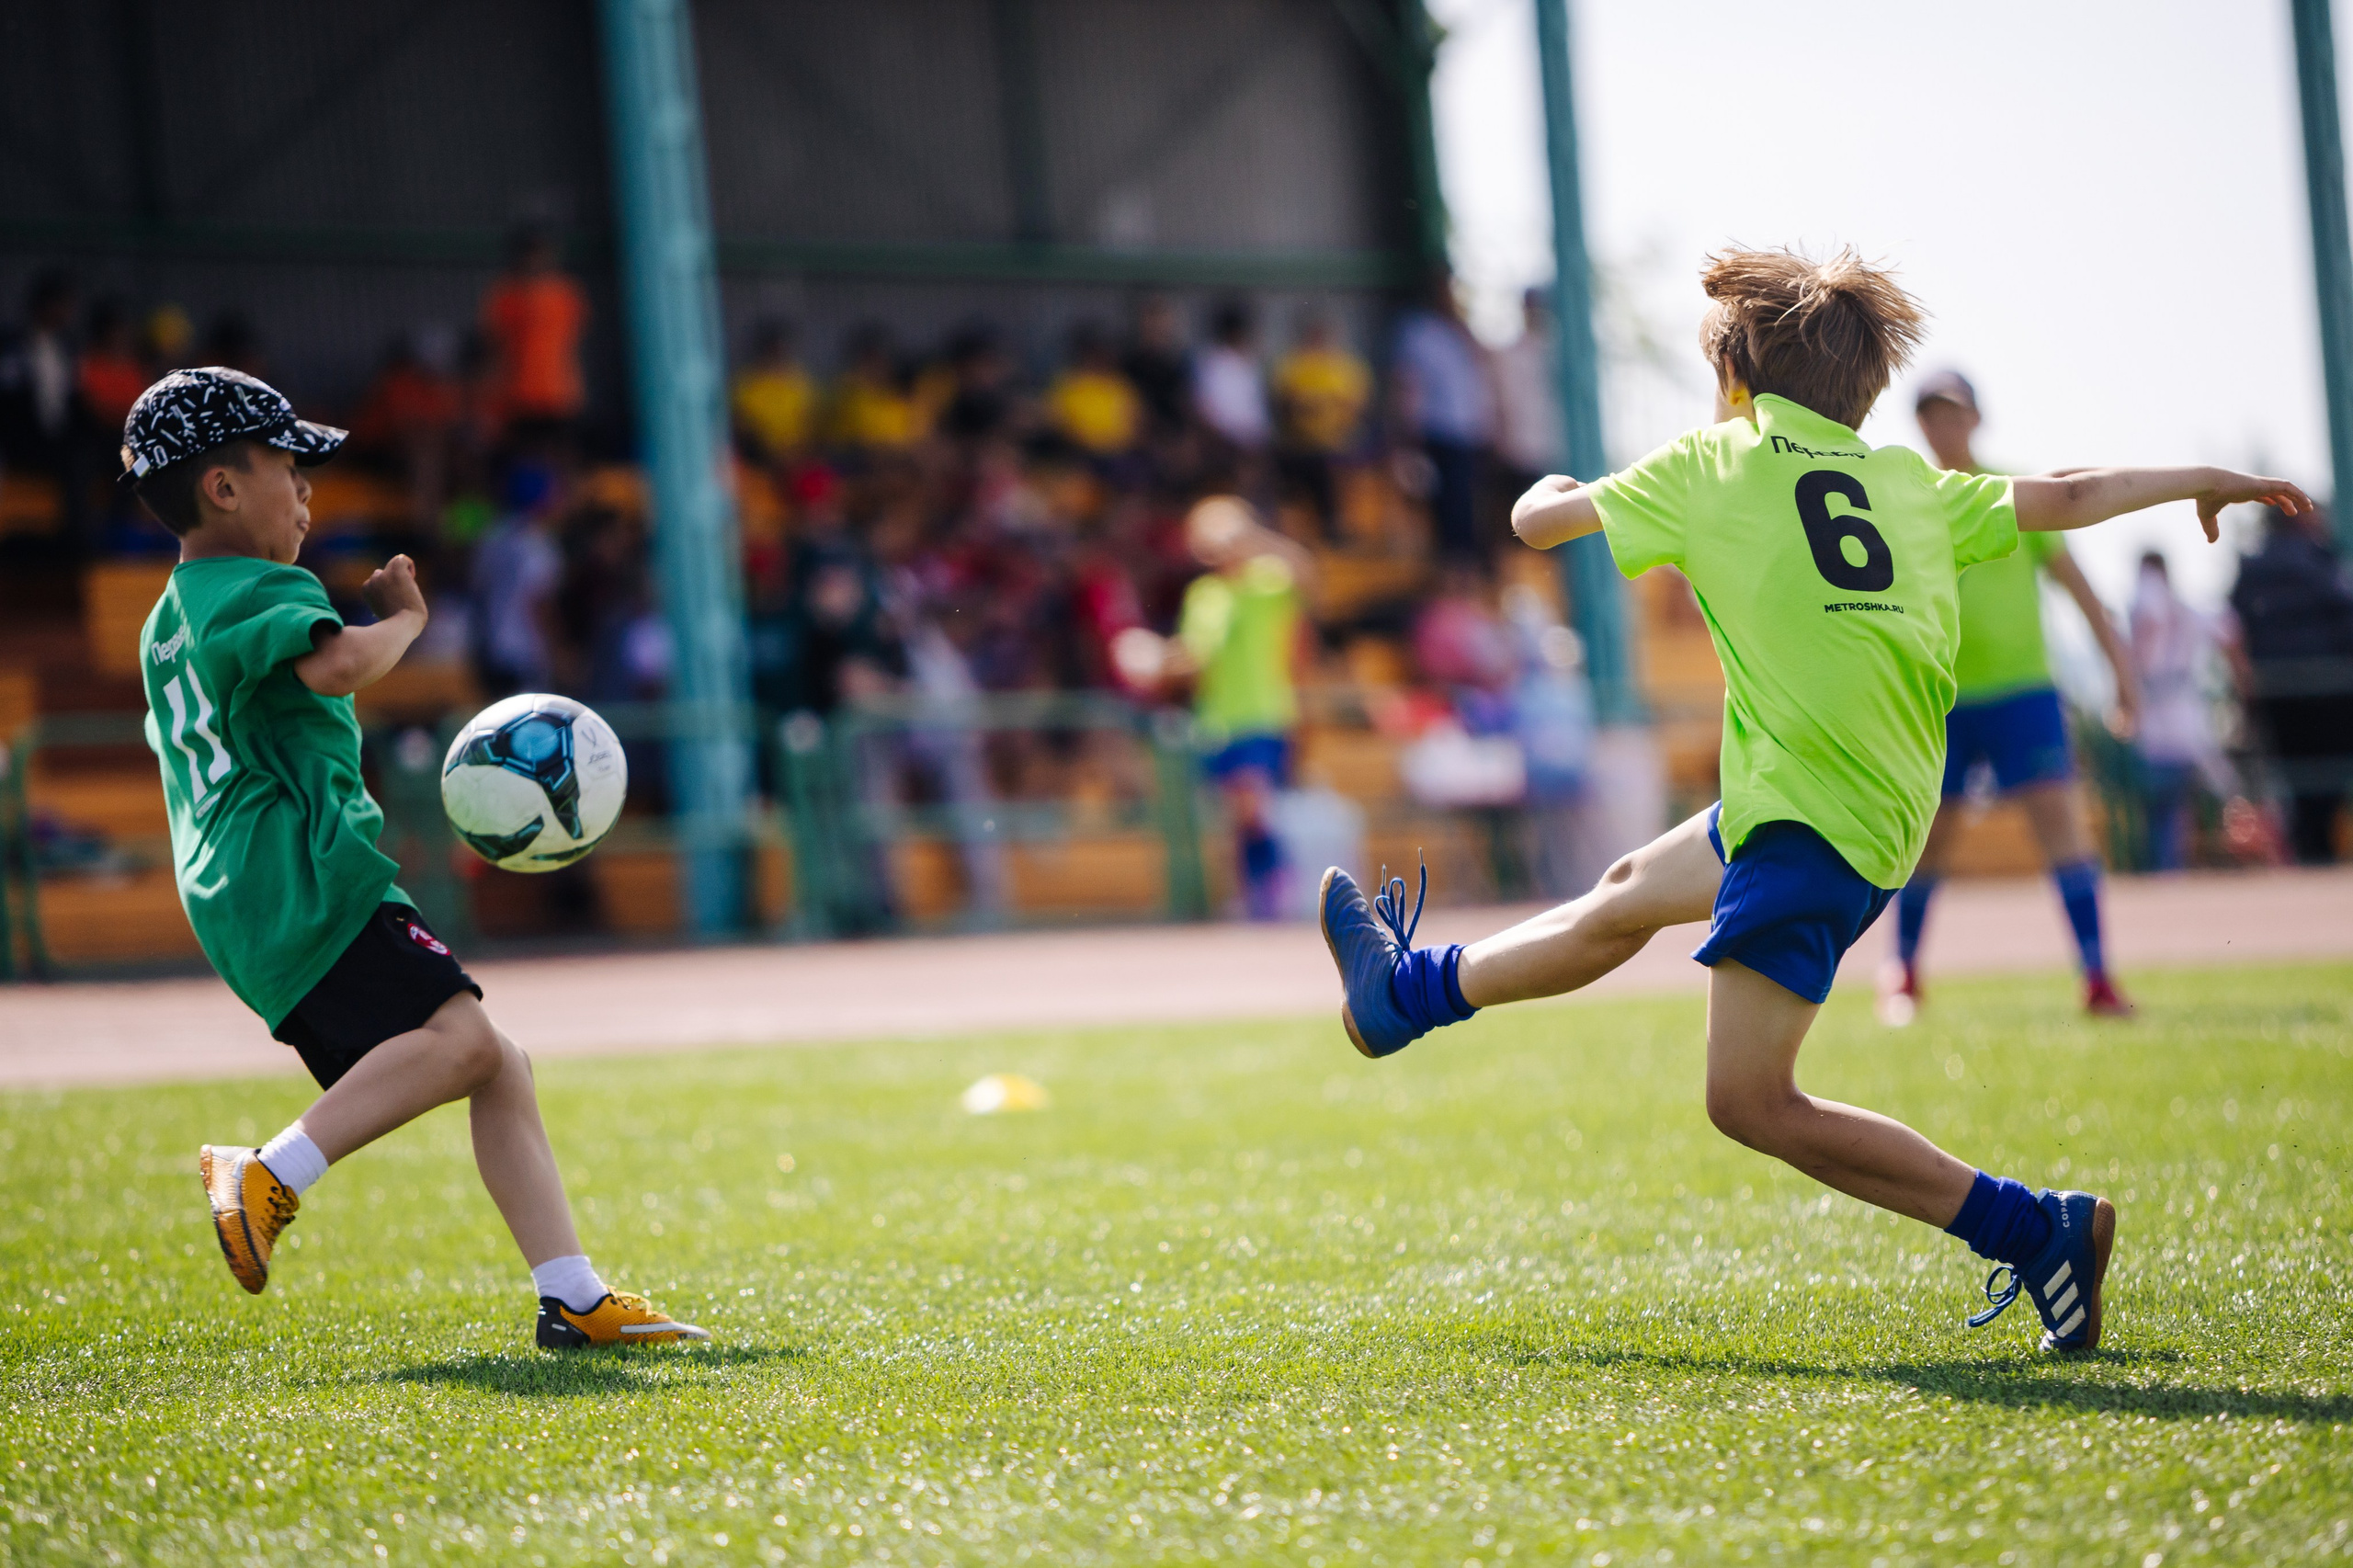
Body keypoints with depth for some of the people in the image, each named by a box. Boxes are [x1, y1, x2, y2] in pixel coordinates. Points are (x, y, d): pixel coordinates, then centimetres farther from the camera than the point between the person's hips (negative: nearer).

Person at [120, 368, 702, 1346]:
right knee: (458, 1037, -27)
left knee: (499, 1069, 5)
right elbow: (337, 665, -26)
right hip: (302, 873, -10)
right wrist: (402, 618, -5)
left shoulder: (170, 623, 26)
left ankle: (572, 1299, 0)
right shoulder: (260, 591, -6)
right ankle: (270, 1175, -27)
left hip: (249, 898, 10)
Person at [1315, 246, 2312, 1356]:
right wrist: (2200, 481, 29)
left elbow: (1538, 522, 10)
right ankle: (1411, 992, 47)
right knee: (1628, 897, 26)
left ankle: (2034, 1231, -9)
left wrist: (1549, 491, 34)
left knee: (1752, 1104, -7)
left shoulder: (1713, 466, 1)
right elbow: (2066, 499, 13)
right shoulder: (1907, 482, 12)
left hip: (1810, 818, -8)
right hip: (1885, 803, 8)